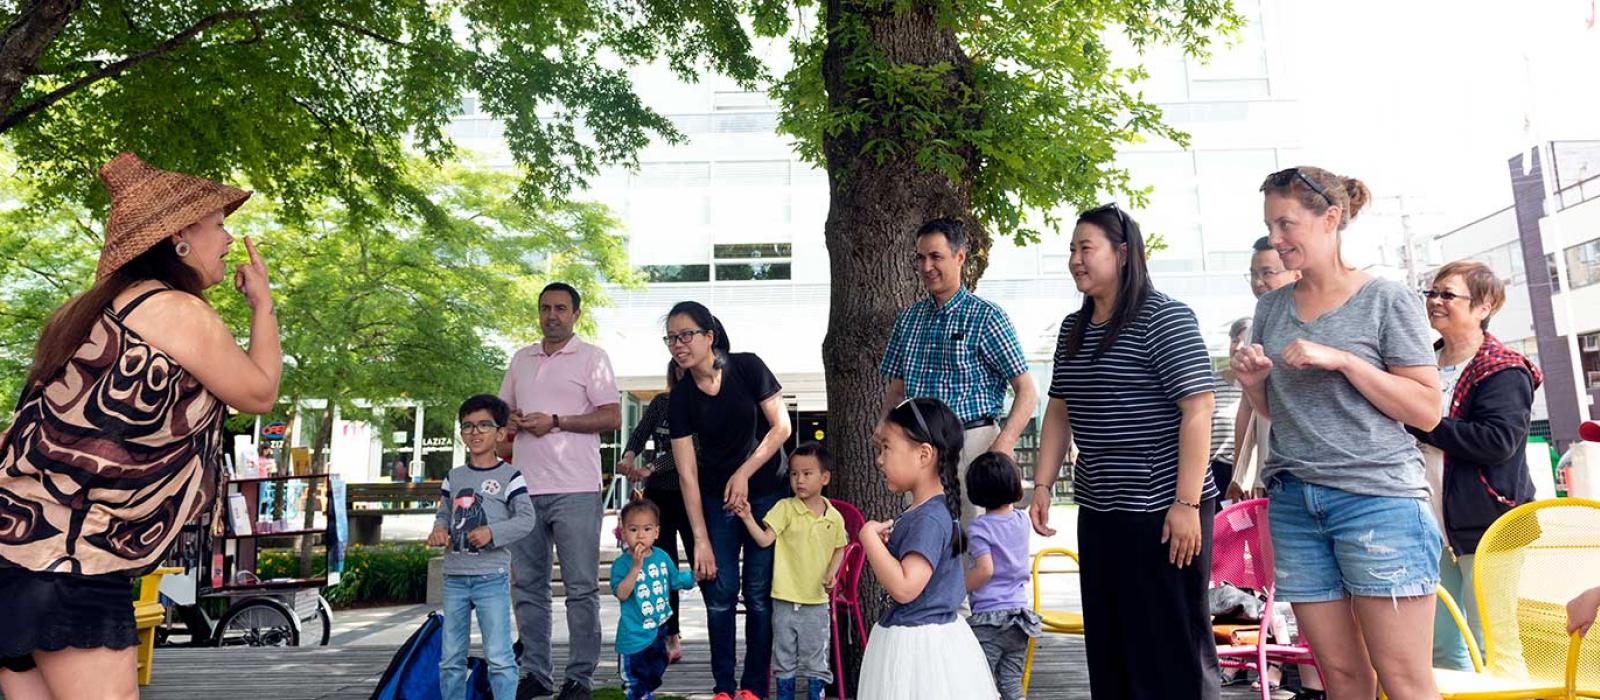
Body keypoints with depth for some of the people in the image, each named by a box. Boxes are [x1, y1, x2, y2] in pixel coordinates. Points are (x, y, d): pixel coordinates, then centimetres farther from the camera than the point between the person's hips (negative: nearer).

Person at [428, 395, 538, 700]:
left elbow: (525, 519, -10)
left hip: (492, 577, -5)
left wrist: (492, 532, -23)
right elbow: (443, 514, 19)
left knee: (499, 656, -5)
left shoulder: (509, 476, -4)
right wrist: (438, 529, -3)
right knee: (450, 657, 13)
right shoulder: (454, 477, 11)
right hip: (454, 577, 5)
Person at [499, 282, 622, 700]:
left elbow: (612, 417, -6)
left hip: (575, 491, -5)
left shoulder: (592, 358, 2)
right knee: (527, 586, 10)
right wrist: (510, 420, -1)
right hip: (525, 489, 5)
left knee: (581, 588, -1)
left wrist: (555, 422, -13)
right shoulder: (521, 359, 18)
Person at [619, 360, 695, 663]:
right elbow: (640, 433, -3)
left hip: (690, 494, -4)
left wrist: (650, 468, -25)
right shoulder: (661, 402, 8)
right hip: (658, 493, 5)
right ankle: (672, 640, 13)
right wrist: (629, 456, -24)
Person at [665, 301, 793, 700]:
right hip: (716, 499, 2)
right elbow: (687, 473, -10)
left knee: (759, 592, 0)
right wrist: (701, 539, -13)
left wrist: (744, 474, -16)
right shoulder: (681, 397, -9)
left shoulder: (747, 368, -13)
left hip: (766, 492, -2)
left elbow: (781, 427, -9)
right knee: (720, 592, 0)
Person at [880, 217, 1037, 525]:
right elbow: (896, 389, 18)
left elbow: (1026, 391, -7)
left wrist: (1003, 446, -20)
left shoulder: (987, 316, -3)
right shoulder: (908, 318, 13)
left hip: (972, 441, -5)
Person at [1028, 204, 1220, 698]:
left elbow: (1197, 409, -16)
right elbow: (1059, 411, 16)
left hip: (1162, 509, -7)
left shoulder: (1164, 318, -10)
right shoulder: (1073, 328, 11)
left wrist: (1186, 504, -20)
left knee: (1172, 644, 2)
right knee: (1108, 643, 14)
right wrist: (1042, 485, 9)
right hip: (1098, 510, 7)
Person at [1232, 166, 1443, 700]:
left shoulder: (1386, 300, -1)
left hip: (1377, 498, -4)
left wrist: (1343, 359, -15)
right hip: (1294, 504, 5)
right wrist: (1254, 382, -1)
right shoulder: (1271, 307, 13)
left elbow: (1427, 410, -5)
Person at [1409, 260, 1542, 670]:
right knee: (1439, 647, 11)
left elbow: (1499, 441, -23)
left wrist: (1423, 425, -19)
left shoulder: (1504, 371, -9)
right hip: (1434, 525, 7)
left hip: (1486, 527, -7)